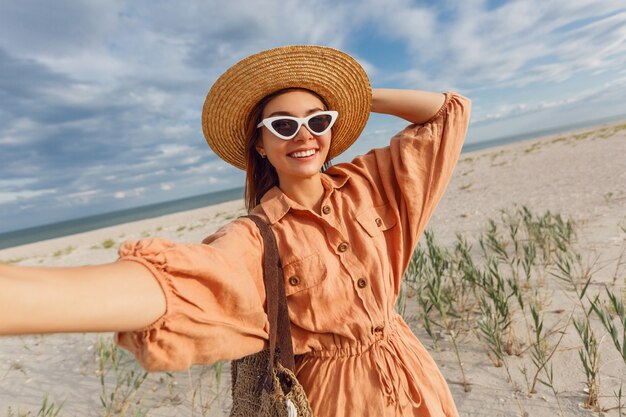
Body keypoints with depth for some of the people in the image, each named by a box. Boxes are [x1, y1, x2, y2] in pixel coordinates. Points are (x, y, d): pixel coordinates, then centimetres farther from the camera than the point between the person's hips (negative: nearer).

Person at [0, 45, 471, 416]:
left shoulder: (365, 185, -9)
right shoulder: (255, 241, -21)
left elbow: (450, 110, -4)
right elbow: (163, 286, -41)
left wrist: (359, 94, -10)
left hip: (409, 374, 5)